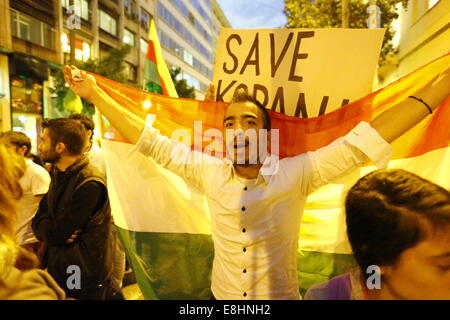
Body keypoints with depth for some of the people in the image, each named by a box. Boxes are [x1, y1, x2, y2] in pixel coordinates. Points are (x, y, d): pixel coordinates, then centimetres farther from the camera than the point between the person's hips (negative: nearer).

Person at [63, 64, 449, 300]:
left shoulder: (295, 174, -16)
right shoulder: (210, 173, -10)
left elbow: (363, 141, -19)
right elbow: (152, 142, -8)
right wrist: (95, 93, -7)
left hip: (281, 295, -1)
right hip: (221, 296, 2)